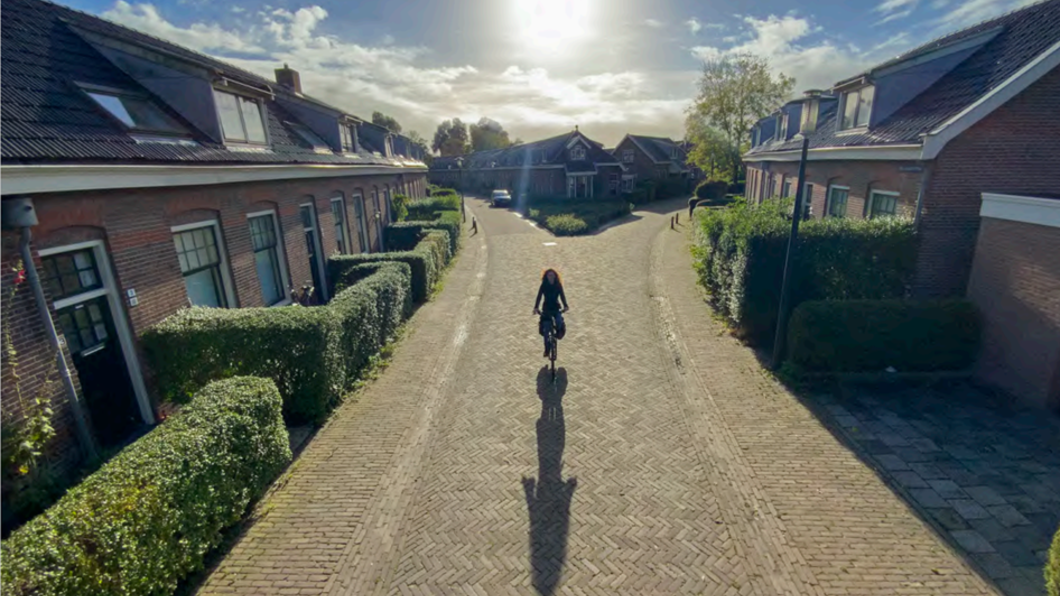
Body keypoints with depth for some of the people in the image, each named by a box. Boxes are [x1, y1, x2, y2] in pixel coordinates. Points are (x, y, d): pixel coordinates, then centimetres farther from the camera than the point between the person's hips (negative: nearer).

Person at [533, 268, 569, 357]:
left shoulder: (558, 285, -6)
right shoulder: (543, 286, -7)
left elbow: (562, 296, -15)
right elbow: (539, 296, -15)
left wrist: (565, 306, -32)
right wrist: (536, 307, -29)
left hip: (556, 308, 0)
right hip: (546, 308, 0)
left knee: (559, 323, -25)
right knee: (545, 328, -7)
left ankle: (559, 332, 13)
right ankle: (546, 350, 4)